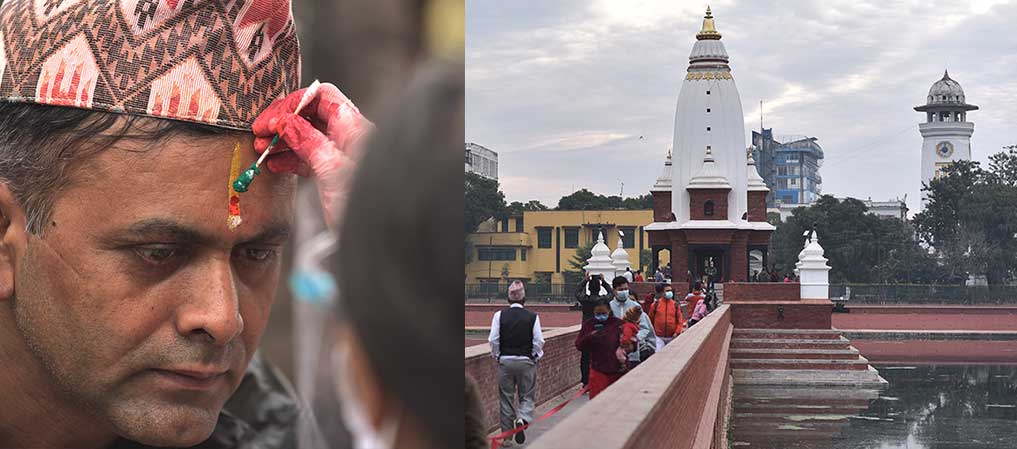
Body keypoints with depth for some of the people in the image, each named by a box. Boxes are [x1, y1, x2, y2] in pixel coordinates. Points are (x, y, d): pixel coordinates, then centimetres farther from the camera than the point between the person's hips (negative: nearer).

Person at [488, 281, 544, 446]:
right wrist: (535, 357, 11)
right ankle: (522, 419, -19)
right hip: (526, 361, -1)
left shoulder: (500, 315, -6)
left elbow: (493, 340, -5)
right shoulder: (532, 317, -7)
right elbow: (539, 341, -6)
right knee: (527, 396, 10)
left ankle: (507, 435, 15)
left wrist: (497, 355, 11)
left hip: (505, 361, 1)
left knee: (506, 397, 10)